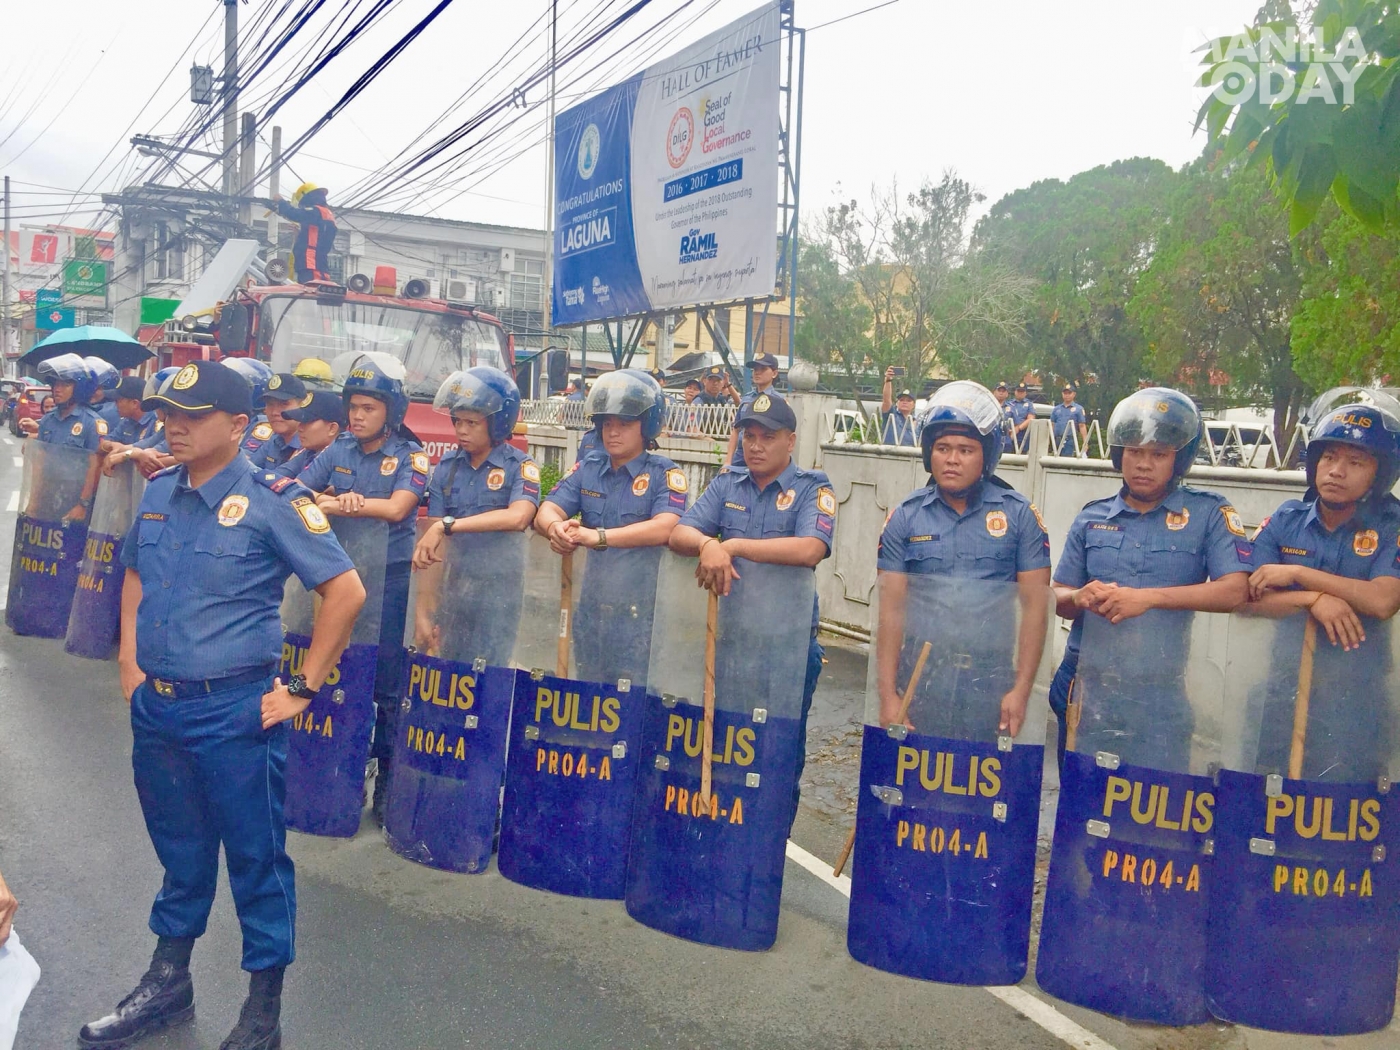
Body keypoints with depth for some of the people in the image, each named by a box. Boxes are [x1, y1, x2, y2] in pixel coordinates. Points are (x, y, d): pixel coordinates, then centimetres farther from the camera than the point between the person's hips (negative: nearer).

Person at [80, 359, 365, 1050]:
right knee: (180, 852, 22)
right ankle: (168, 984, 42)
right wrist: (130, 663, 11)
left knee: (256, 859, 6)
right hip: (155, 708, 6)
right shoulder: (158, 493, 6)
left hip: (234, 713, -6)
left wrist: (301, 690, -13)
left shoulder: (272, 502, -14)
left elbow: (346, 592, -16)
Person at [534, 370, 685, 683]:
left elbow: (665, 527, -21)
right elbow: (547, 509, -1)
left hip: (641, 610, -5)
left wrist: (599, 535, -31)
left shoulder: (664, 474, -5)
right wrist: (555, 526, -27)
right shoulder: (587, 469, 9)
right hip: (591, 607, 5)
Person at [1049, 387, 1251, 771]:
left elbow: (1235, 590, -13)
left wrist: (1149, 597, -22)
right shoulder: (1092, 518, 9)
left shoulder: (1208, 513, 0)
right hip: (1084, 684, 3)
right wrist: (1080, 597, -14)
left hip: (1158, 694, -3)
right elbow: (1059, 599, 10)